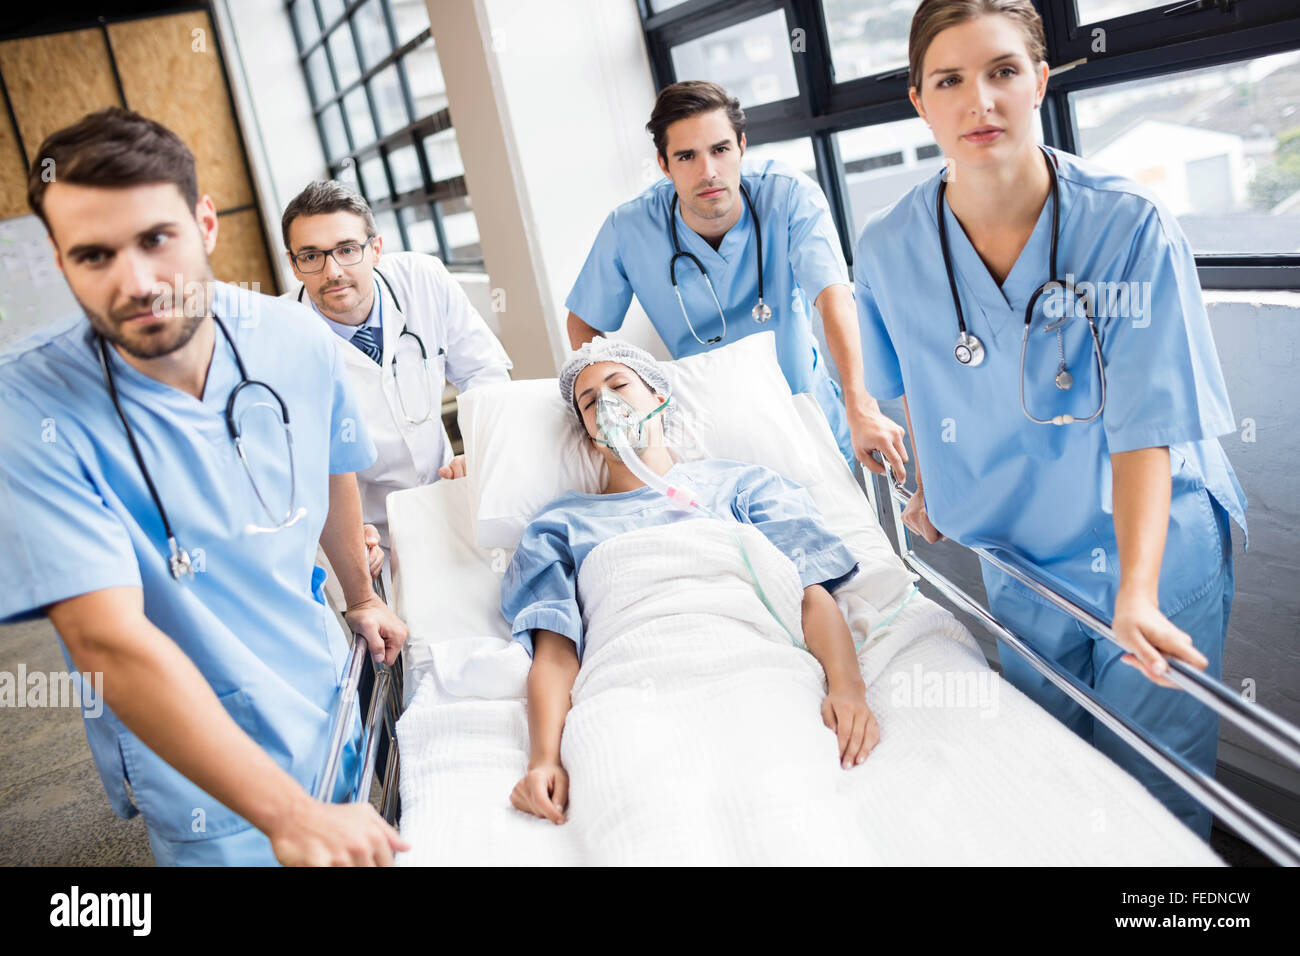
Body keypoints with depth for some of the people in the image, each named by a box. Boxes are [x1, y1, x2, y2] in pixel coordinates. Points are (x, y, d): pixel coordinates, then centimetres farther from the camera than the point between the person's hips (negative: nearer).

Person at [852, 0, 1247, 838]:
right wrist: (931, 484, 16)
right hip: (1020, 551, 3)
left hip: (1159, 543, -2)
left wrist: (1137, 594, -33)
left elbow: (1144, 425, -23)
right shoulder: (890, 252, -11)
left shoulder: (1132, 225, -20)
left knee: (1155, 791, 7)